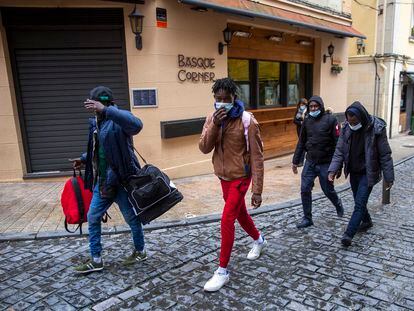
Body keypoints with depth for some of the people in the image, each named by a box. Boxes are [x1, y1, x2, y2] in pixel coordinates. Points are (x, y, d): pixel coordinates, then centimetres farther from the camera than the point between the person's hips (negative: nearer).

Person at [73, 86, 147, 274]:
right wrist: (84, 159, 12)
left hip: (121, 180, -8)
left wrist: (106, 110, -42)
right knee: (93, 218, 12)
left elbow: (136, 125, -39)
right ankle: (96, 259, 27)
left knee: (131, 217, 8)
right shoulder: (95, 122, 11)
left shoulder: (118, 119, -15)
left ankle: (140, 252, 31)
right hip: (102, 181, 8)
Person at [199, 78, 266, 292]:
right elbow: (204, 148, -11)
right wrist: (215, 125, -27)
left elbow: (257, 157, -17)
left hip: (240, 178, -6)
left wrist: (257, 190, -18)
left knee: (227, 220, -10)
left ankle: (222, 271, 5)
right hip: (223, 177, 6)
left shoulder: (247, 121, -18)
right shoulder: (212, 118, -1)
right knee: (240, 213, 22)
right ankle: (259, 240, 50)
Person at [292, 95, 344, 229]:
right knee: (305, 190, 0)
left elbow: (337, 143, -10)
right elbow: (301, 142, 12)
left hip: (326, 163, -4)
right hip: (310, 162, 4)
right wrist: (295, 161, 12)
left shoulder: (330, 119, -9)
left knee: (328, 190, 10)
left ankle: (338, 204, 43)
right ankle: (307, 218, 14)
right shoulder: (307, 120, 5)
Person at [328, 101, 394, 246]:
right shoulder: (346, 128, -7)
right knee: (358, 201, 18)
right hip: (353, 172, 5)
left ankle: (348, 234, -8)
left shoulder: (377, 129, -18)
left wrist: (388, 177, -9)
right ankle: (366, 221, 43)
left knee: (360, 203, -10)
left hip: (368, 173, -5)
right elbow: (339, 151, -3)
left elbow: (385, 155, -12)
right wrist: (333, 170, -14)